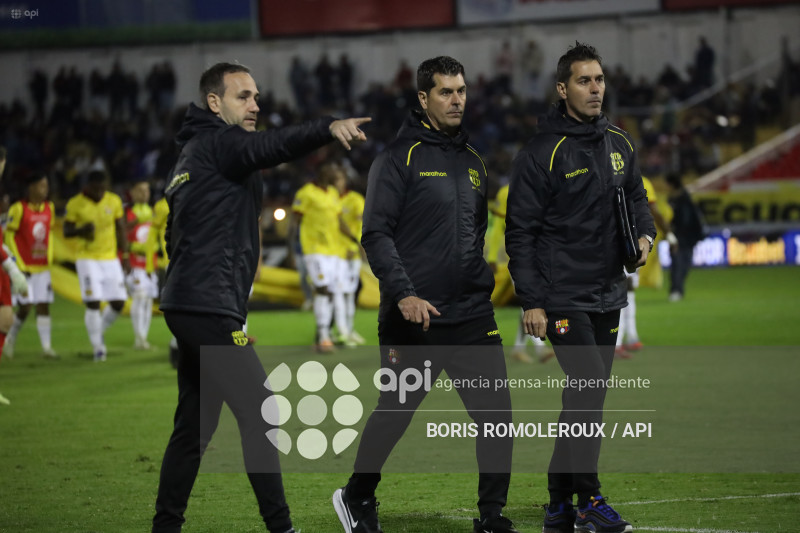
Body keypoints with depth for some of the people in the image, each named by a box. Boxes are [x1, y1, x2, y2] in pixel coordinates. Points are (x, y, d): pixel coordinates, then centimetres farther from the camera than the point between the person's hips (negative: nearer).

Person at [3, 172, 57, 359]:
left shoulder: (49, 208, 8)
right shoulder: (19, 209, -11)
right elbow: (9, 237, -9)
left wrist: (49, 259, 11)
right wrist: (20, 266, -11)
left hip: (43, 266, 5)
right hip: (24, 265, -5)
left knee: (44, 305, 0)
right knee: (25, 306, -5)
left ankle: (46, 346, 0)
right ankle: (11, 338, 18)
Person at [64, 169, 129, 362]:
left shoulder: (114, 201, 2)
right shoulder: (75, 204, -7)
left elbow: (120, 229, 11)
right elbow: (66, 231, -3)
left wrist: (125, 256, 9)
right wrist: (81, 230, -24)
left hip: (110, 259, 4)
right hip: (87, 259, -4)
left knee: (118, 303, -1)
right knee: (93, 303, -11)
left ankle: (98, 333, 24)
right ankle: (97, 347, -2)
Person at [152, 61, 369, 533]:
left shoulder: (192, 155, 23)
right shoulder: (218, 143, -7)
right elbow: (270, 145, -30)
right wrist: (328, 128, -46)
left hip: (189, 308, 10)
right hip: (209, 310, -10)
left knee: (195, 424, 13)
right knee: (259, 411, -11)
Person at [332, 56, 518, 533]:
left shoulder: (473, 162, 15)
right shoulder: (401, 157, -5)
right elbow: (377, 233, -12)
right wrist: (403, 294, -22)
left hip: (472, 315, 5)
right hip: (415, 315, -5)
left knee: (496, 412, -4)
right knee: (394, 413, 7)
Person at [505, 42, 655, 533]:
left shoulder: (619, 144, 9)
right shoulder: (542, 153, -9)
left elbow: (636, 197, 23)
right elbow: (521, 231, -8)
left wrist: (645, 234, 0)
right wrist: (531, 300, -13)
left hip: (608, 295, 7)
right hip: (563, 294, -6)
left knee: (585, 398, 8)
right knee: (589, 386, -16)